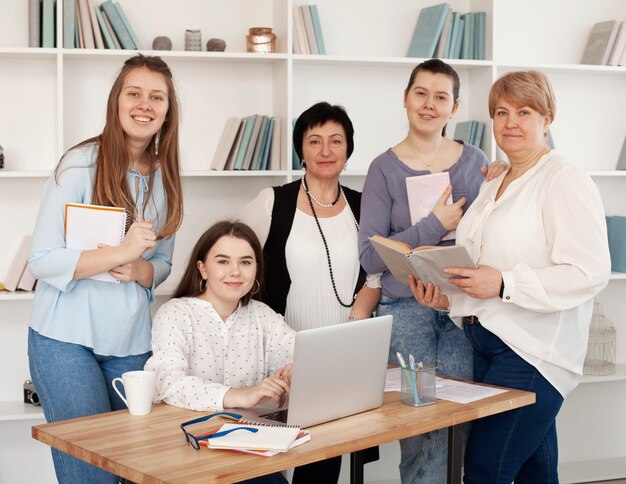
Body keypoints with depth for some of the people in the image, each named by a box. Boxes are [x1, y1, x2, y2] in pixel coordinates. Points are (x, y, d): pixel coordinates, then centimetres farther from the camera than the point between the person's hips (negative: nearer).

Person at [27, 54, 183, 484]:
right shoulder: (82, 164, -9)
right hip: (67, 338, -5)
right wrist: (121, 252, -23)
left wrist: (141, 271, -9)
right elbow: (42, 261, -14)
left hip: (132, 343, 5)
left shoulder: (165, 178, 7)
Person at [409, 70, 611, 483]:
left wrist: (504, 285, -24)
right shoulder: (495, 187, 18)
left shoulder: (565, 182, -10)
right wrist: (445, 294, 6)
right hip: (486, 342, 8)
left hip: (533, 351, -8)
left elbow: (589, 273, -20)